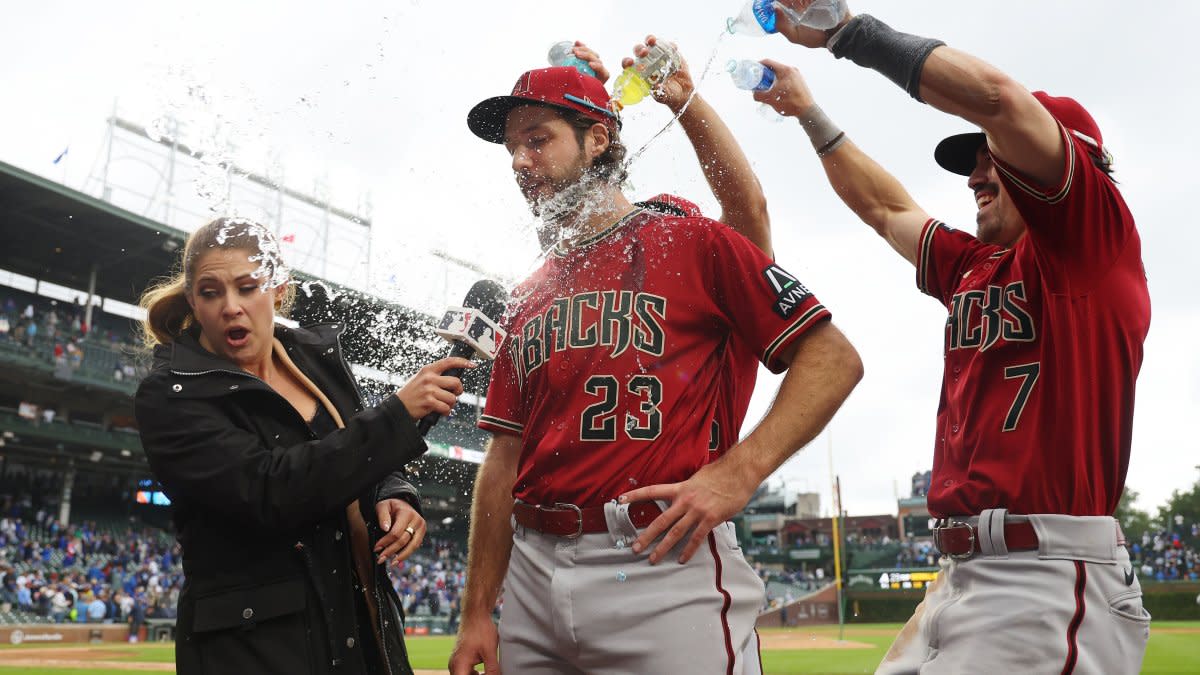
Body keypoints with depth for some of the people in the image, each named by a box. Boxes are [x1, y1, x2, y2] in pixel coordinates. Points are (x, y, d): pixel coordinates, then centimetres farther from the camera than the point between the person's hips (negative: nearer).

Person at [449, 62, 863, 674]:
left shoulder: (694, 244, 1)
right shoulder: (526, 299, 16)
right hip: (534, 576, 5)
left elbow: (833, 358, -3)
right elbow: (503, 460, 14)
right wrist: (476, 615, 9)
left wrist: (738, 472, -16)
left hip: (663, 565, -5)